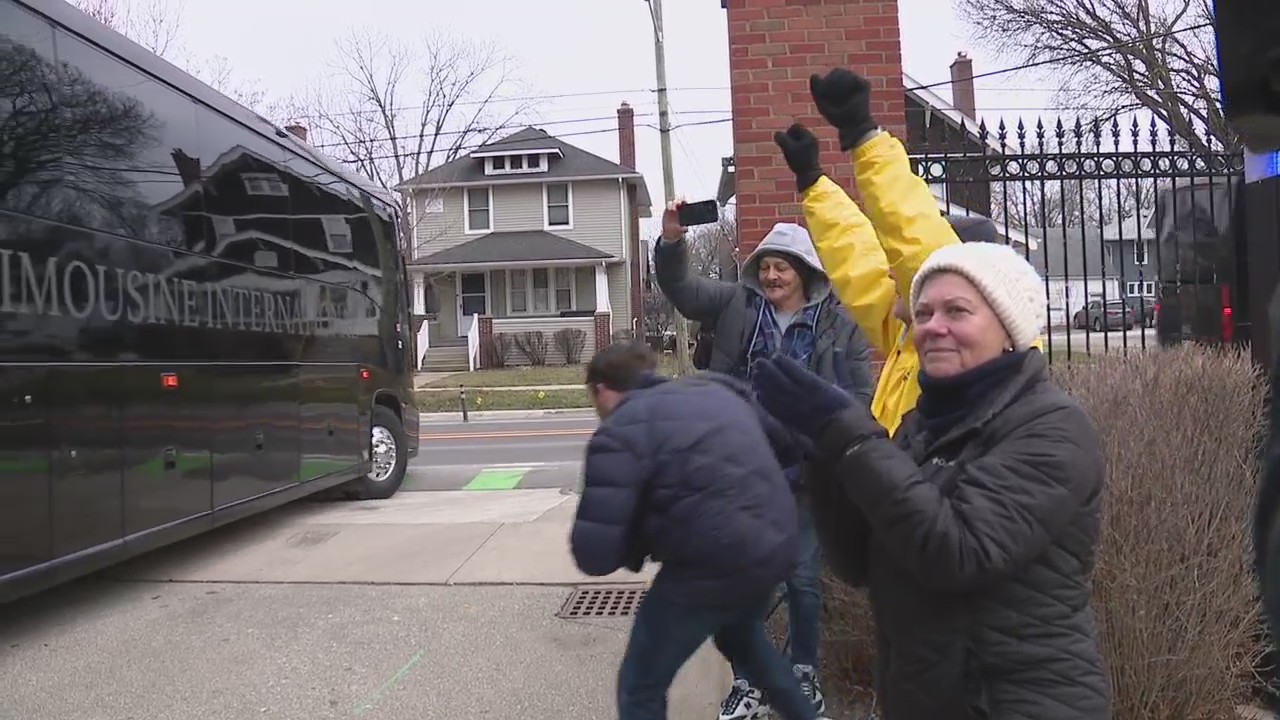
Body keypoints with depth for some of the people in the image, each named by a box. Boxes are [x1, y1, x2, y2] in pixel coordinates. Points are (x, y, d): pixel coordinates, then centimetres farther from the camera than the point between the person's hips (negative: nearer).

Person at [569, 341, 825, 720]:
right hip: (778, 543, 8)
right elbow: (785, 442, 22)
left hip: (716, 565, -7)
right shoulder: (714, 388, 12)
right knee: (741, 635, 38)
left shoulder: (619, 432, -10)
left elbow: (596, 555, -16)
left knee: (640, 689, 15)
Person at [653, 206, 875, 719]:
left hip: (804, 471, -1)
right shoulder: (736, 305, 3)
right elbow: (679, 287, -3)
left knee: (803, 579, 11)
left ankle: (804, 675, 33)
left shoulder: (839, 324, -1)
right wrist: (672, 240, -20)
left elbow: (860, 396, 1)